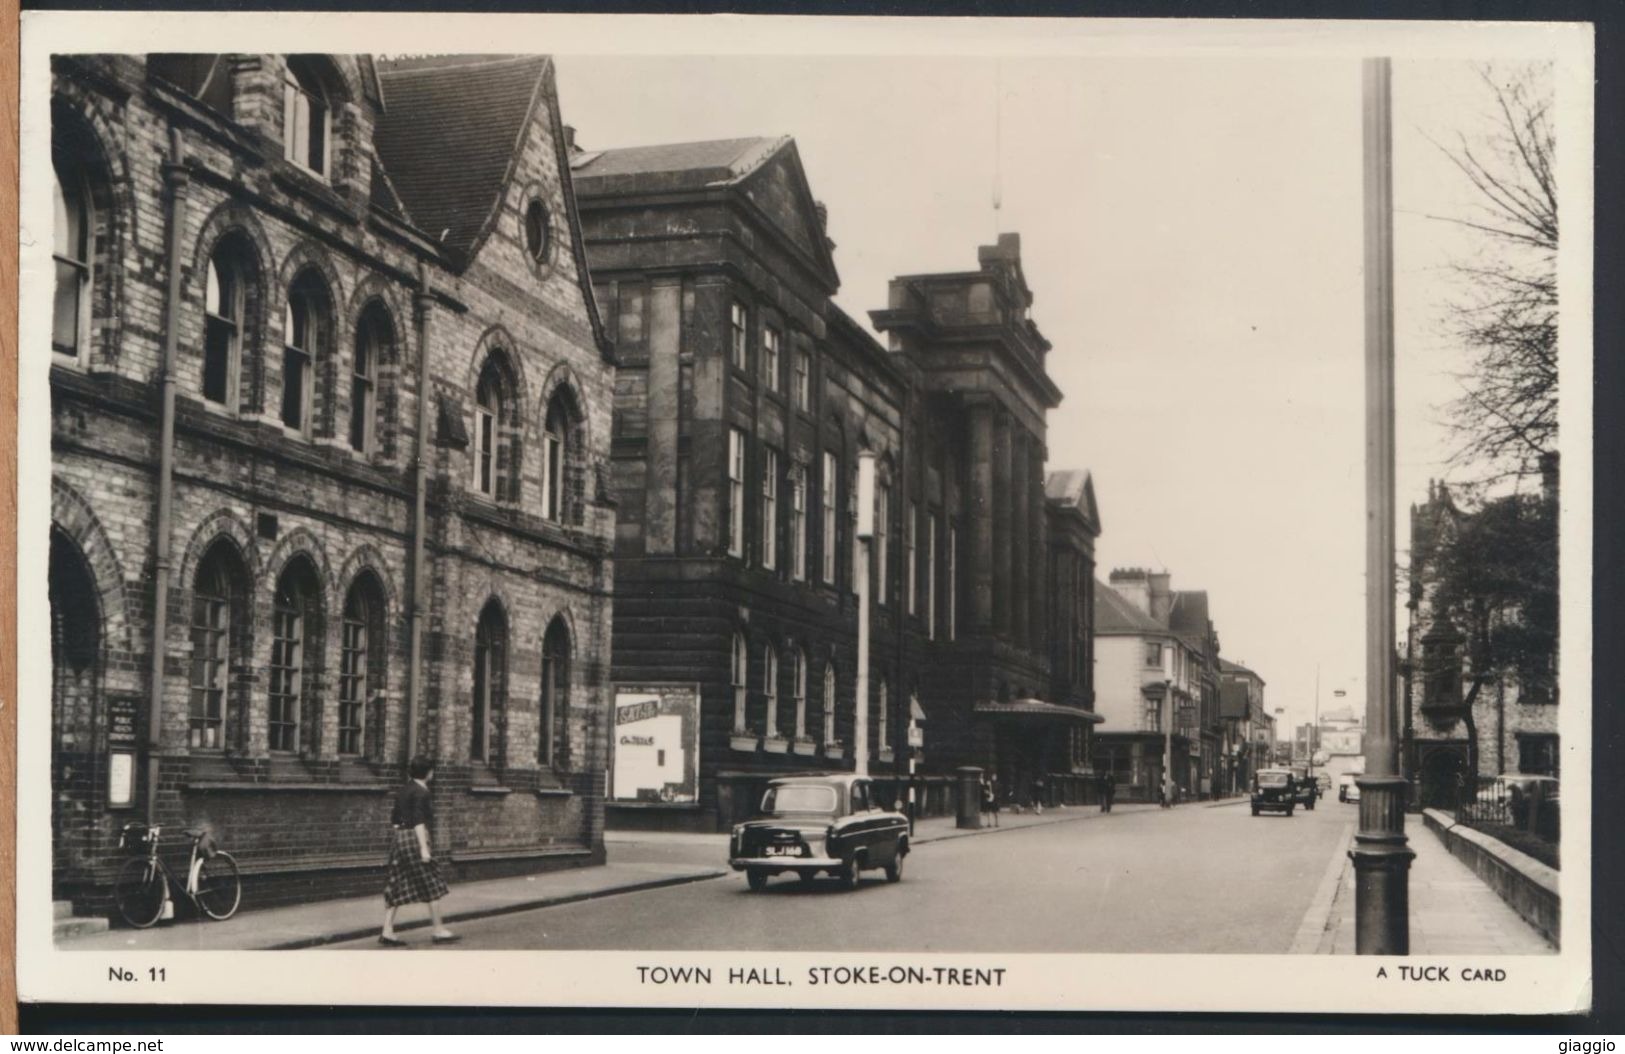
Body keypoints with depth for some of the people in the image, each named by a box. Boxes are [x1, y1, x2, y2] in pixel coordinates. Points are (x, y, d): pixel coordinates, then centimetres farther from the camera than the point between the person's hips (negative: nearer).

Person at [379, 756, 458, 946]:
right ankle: (439, 931, 3)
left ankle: (387, 932, 1)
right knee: (431, 884, 0)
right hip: (413, 838, -9)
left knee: (397, 887, 7)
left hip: (398, 838, 9)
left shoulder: (404, 790, 15)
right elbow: (418, 821, -19)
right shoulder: (420, 792, -11)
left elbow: (394, 819, 18)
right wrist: (424, 848, -21)